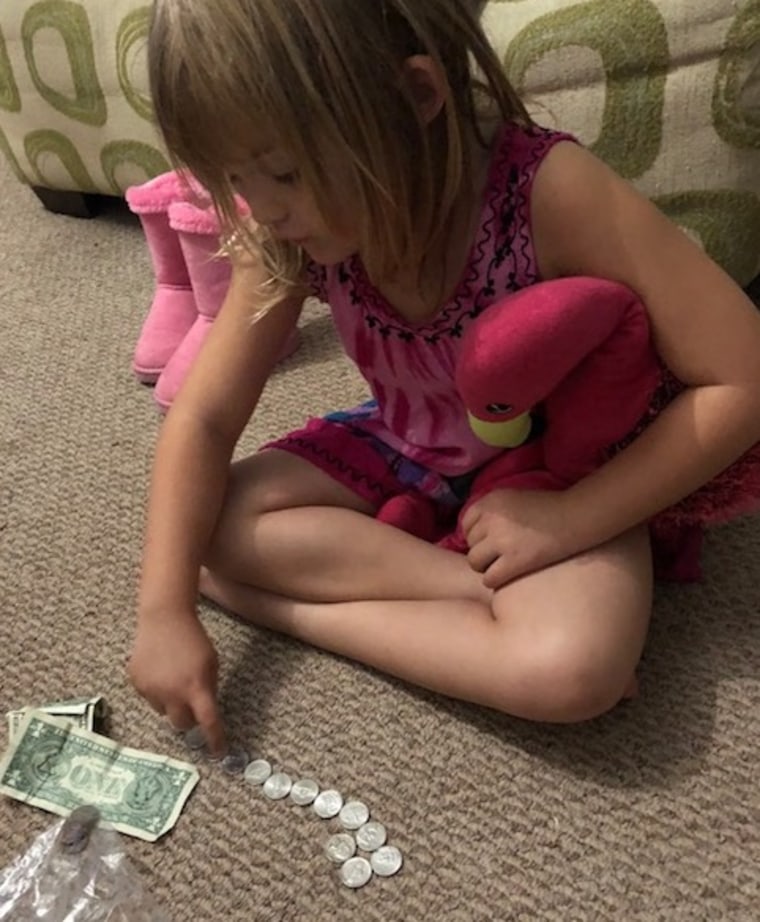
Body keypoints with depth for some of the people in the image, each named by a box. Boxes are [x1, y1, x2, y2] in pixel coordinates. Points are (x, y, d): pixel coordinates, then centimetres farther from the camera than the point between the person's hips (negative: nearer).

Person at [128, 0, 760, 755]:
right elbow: (203, 418, -11)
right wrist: (164, 609, -21)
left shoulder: (548, 191, -31)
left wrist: (570, 518, -27)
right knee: (222, 527, -18)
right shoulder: (287, 236, -17)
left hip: (561, 474, -4)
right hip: (404, 452, 5)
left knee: (570, 669, -32)